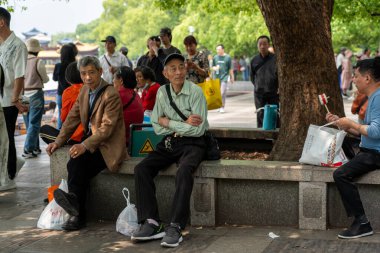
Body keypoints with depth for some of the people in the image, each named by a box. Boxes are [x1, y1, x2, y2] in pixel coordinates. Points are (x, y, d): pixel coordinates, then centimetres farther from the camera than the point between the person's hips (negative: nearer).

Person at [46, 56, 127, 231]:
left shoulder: (111, 95, -15)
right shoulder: (85, 90, 12)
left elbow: (106, 128, -22)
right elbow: (73, 118, 15)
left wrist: (84, 146, -31)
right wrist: (58, 142, 6)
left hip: (107, 147, -7)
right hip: (91, 142, 7)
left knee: (76, 163, -29)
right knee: (78, 168, -20)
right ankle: (77, 214, -15)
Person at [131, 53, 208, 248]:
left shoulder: (195, 92, -8)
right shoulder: (162, 92, 6)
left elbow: (198, 130, -15)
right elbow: (158, 127, 2)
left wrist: (170, 123, -8)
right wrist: (184, 124, -10)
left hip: (192, 144, -5)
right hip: (169, 143, 5)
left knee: (184, 171, -34)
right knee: (141, 169, -17)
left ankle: (175, 227, -31)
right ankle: (151, 222, -20)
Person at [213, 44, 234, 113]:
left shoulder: (227, 57, -1)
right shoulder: (215, 57, 6)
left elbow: (230, 68, 4)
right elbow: (212, 66, 15)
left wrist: (232, 77, 7)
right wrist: (215, 68, -8)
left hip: (224, 77, -4)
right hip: (217, 77, 4)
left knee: (223, 92, -11)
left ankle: (222, 107, -5)